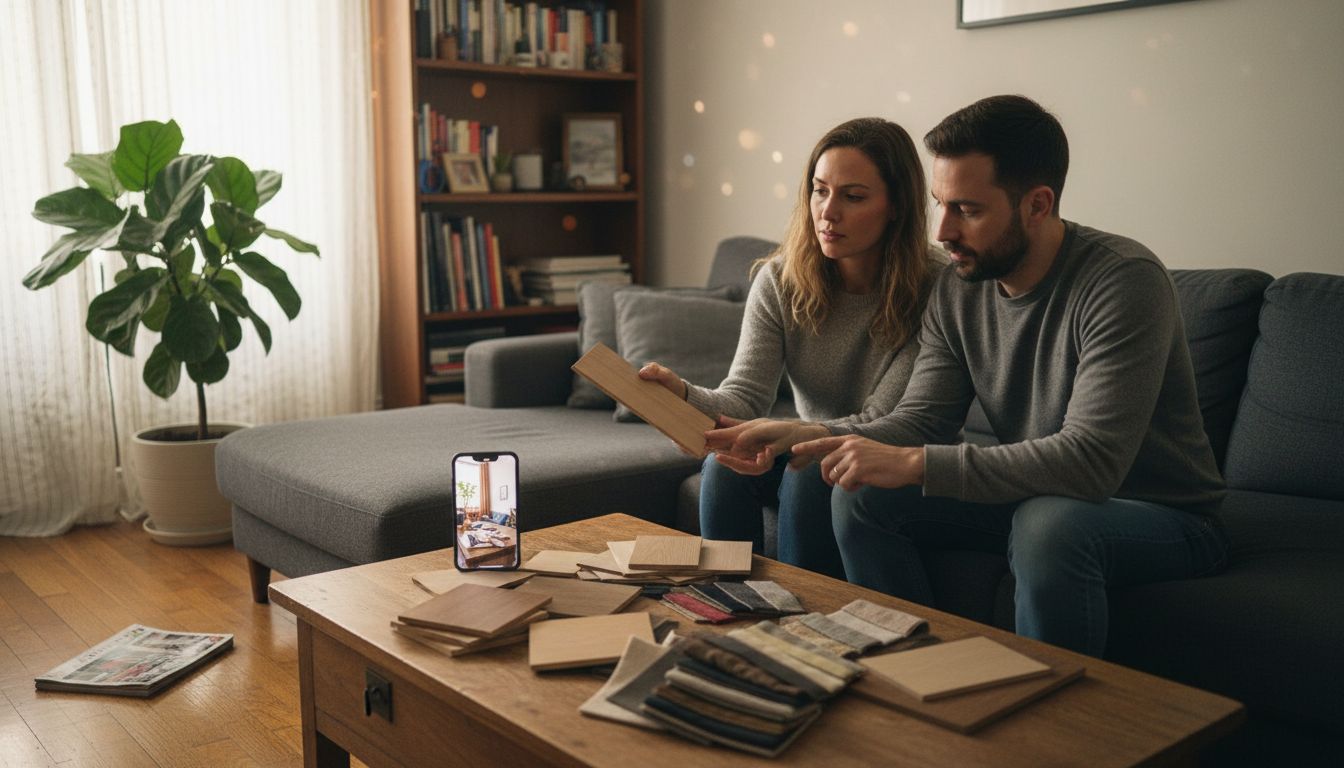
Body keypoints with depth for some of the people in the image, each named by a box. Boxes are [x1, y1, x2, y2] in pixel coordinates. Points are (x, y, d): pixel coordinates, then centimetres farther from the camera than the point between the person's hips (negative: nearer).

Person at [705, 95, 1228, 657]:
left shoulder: (1123, 280, -24)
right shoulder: (958, 289, -3)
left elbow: (1092, 459, -34)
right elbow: (919, 423, -4)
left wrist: (914, 463, -36)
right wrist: (802, 437, -21)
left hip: (1166, 515, -6)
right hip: (1032, 499, 6)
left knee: (1049, 521, -37)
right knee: (860, 496, -8)